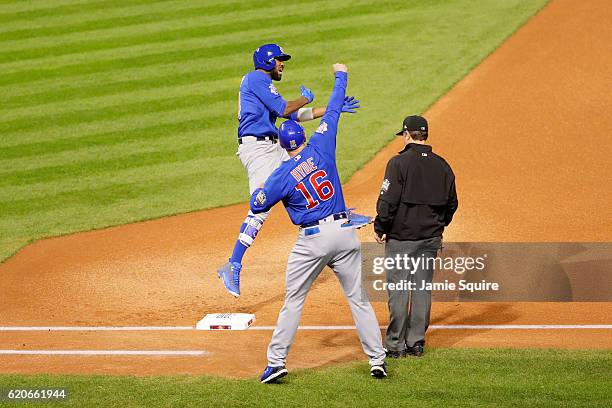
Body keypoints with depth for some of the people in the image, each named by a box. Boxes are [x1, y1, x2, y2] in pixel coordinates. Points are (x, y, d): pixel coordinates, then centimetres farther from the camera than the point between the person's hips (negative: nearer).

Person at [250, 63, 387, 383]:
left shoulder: (282, 175, -5)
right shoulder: (320, 147, 1)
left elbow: (257, 206, 2)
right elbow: (333, 111, 11)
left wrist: (260, 188, 25)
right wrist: (341, 77, 24)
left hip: (313, 239, -3)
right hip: (345, 232, 3)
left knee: (293, 300, 6)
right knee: (358, 299, 7)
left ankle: (277, 361, 2)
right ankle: (377, 359, 4)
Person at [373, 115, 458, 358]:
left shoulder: (399, 163, -12)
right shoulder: (442, 165, 6)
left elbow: (388, 201, -15)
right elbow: (452, 203, 13)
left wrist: (380, 228, -3)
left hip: (401, 237, -5)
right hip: (431, 238, 5)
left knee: (398, 290, 0)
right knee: (422, 289, 11)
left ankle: (395, 345, 2)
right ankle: (416, 342, 14)